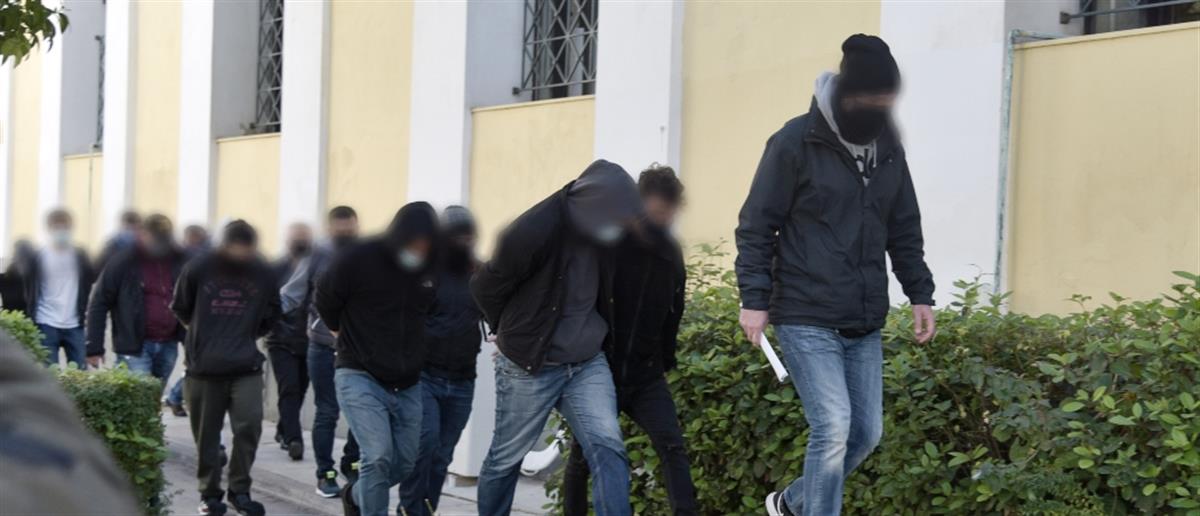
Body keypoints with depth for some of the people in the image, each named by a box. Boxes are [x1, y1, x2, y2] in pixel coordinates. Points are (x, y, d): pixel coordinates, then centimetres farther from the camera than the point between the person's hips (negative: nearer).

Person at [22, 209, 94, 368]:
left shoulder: (80, 257, 7)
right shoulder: (37, 258, 1)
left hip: (75, 325, 2)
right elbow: (29, 293, 2)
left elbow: (88, 287, 9)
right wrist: (31, 324, -3)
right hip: (46, 325, -2)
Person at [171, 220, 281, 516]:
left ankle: (239, 490, 8)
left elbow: (271, 314, 16)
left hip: (246, 367, 1)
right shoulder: (198, 269, -7)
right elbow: (181, 309, 9)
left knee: (249, 426, -8)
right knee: (207, 434, 6)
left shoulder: (263, 274, -1)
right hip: (204, 367, -1)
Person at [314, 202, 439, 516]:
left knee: (405, 462, 13)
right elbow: (325, 301, 3)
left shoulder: (431, 268, -3)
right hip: (360, 378, -5)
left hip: (407, 384, 5)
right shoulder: (358, 260, -14)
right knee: (378, 457, -20)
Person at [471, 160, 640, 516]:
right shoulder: (534, 231, -24)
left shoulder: (601, 233, -4)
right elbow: (485, 288, -10)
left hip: (588, 364, 5)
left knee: (608, 447, -11)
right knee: (506, 459, 11)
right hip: (529, 367, -4)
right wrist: (519, 332, 4)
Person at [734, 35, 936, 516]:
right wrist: (755, 298, -12)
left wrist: (920, 293, 11)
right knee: (833, 428, -14)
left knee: (866, 431, 10)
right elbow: (756, 226, -6)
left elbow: (905, 230, 19)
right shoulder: (796, 142, -9)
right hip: (807, 320, -6)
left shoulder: (888, 148, 10)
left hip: (865, 324, 7)